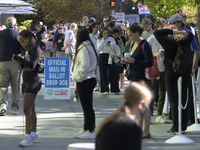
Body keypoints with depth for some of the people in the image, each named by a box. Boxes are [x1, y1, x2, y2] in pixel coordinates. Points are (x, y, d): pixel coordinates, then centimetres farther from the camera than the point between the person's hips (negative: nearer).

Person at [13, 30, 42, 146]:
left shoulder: (35, 49, -12)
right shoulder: (28, 50, 15)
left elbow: (32, 64, -24)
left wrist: (18, 58, -17)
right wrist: (21, 62, 0)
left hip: (33, 81, -9)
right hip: (26, 81, 9)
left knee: (27, 109, -14)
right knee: (31, 110, 12)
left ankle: (28, 137, -18)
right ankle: (34, 135, 18)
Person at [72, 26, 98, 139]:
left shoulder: (83, 48, -18)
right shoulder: (89, 46, 12)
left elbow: (84, 66, -24)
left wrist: (77, 77, -13)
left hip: (84, 81, -10)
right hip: (90, 78, 10)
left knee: (87, 107, -5)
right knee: (87, 107, 16)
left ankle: (91, 131, -1)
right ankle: (86, 129, 24)